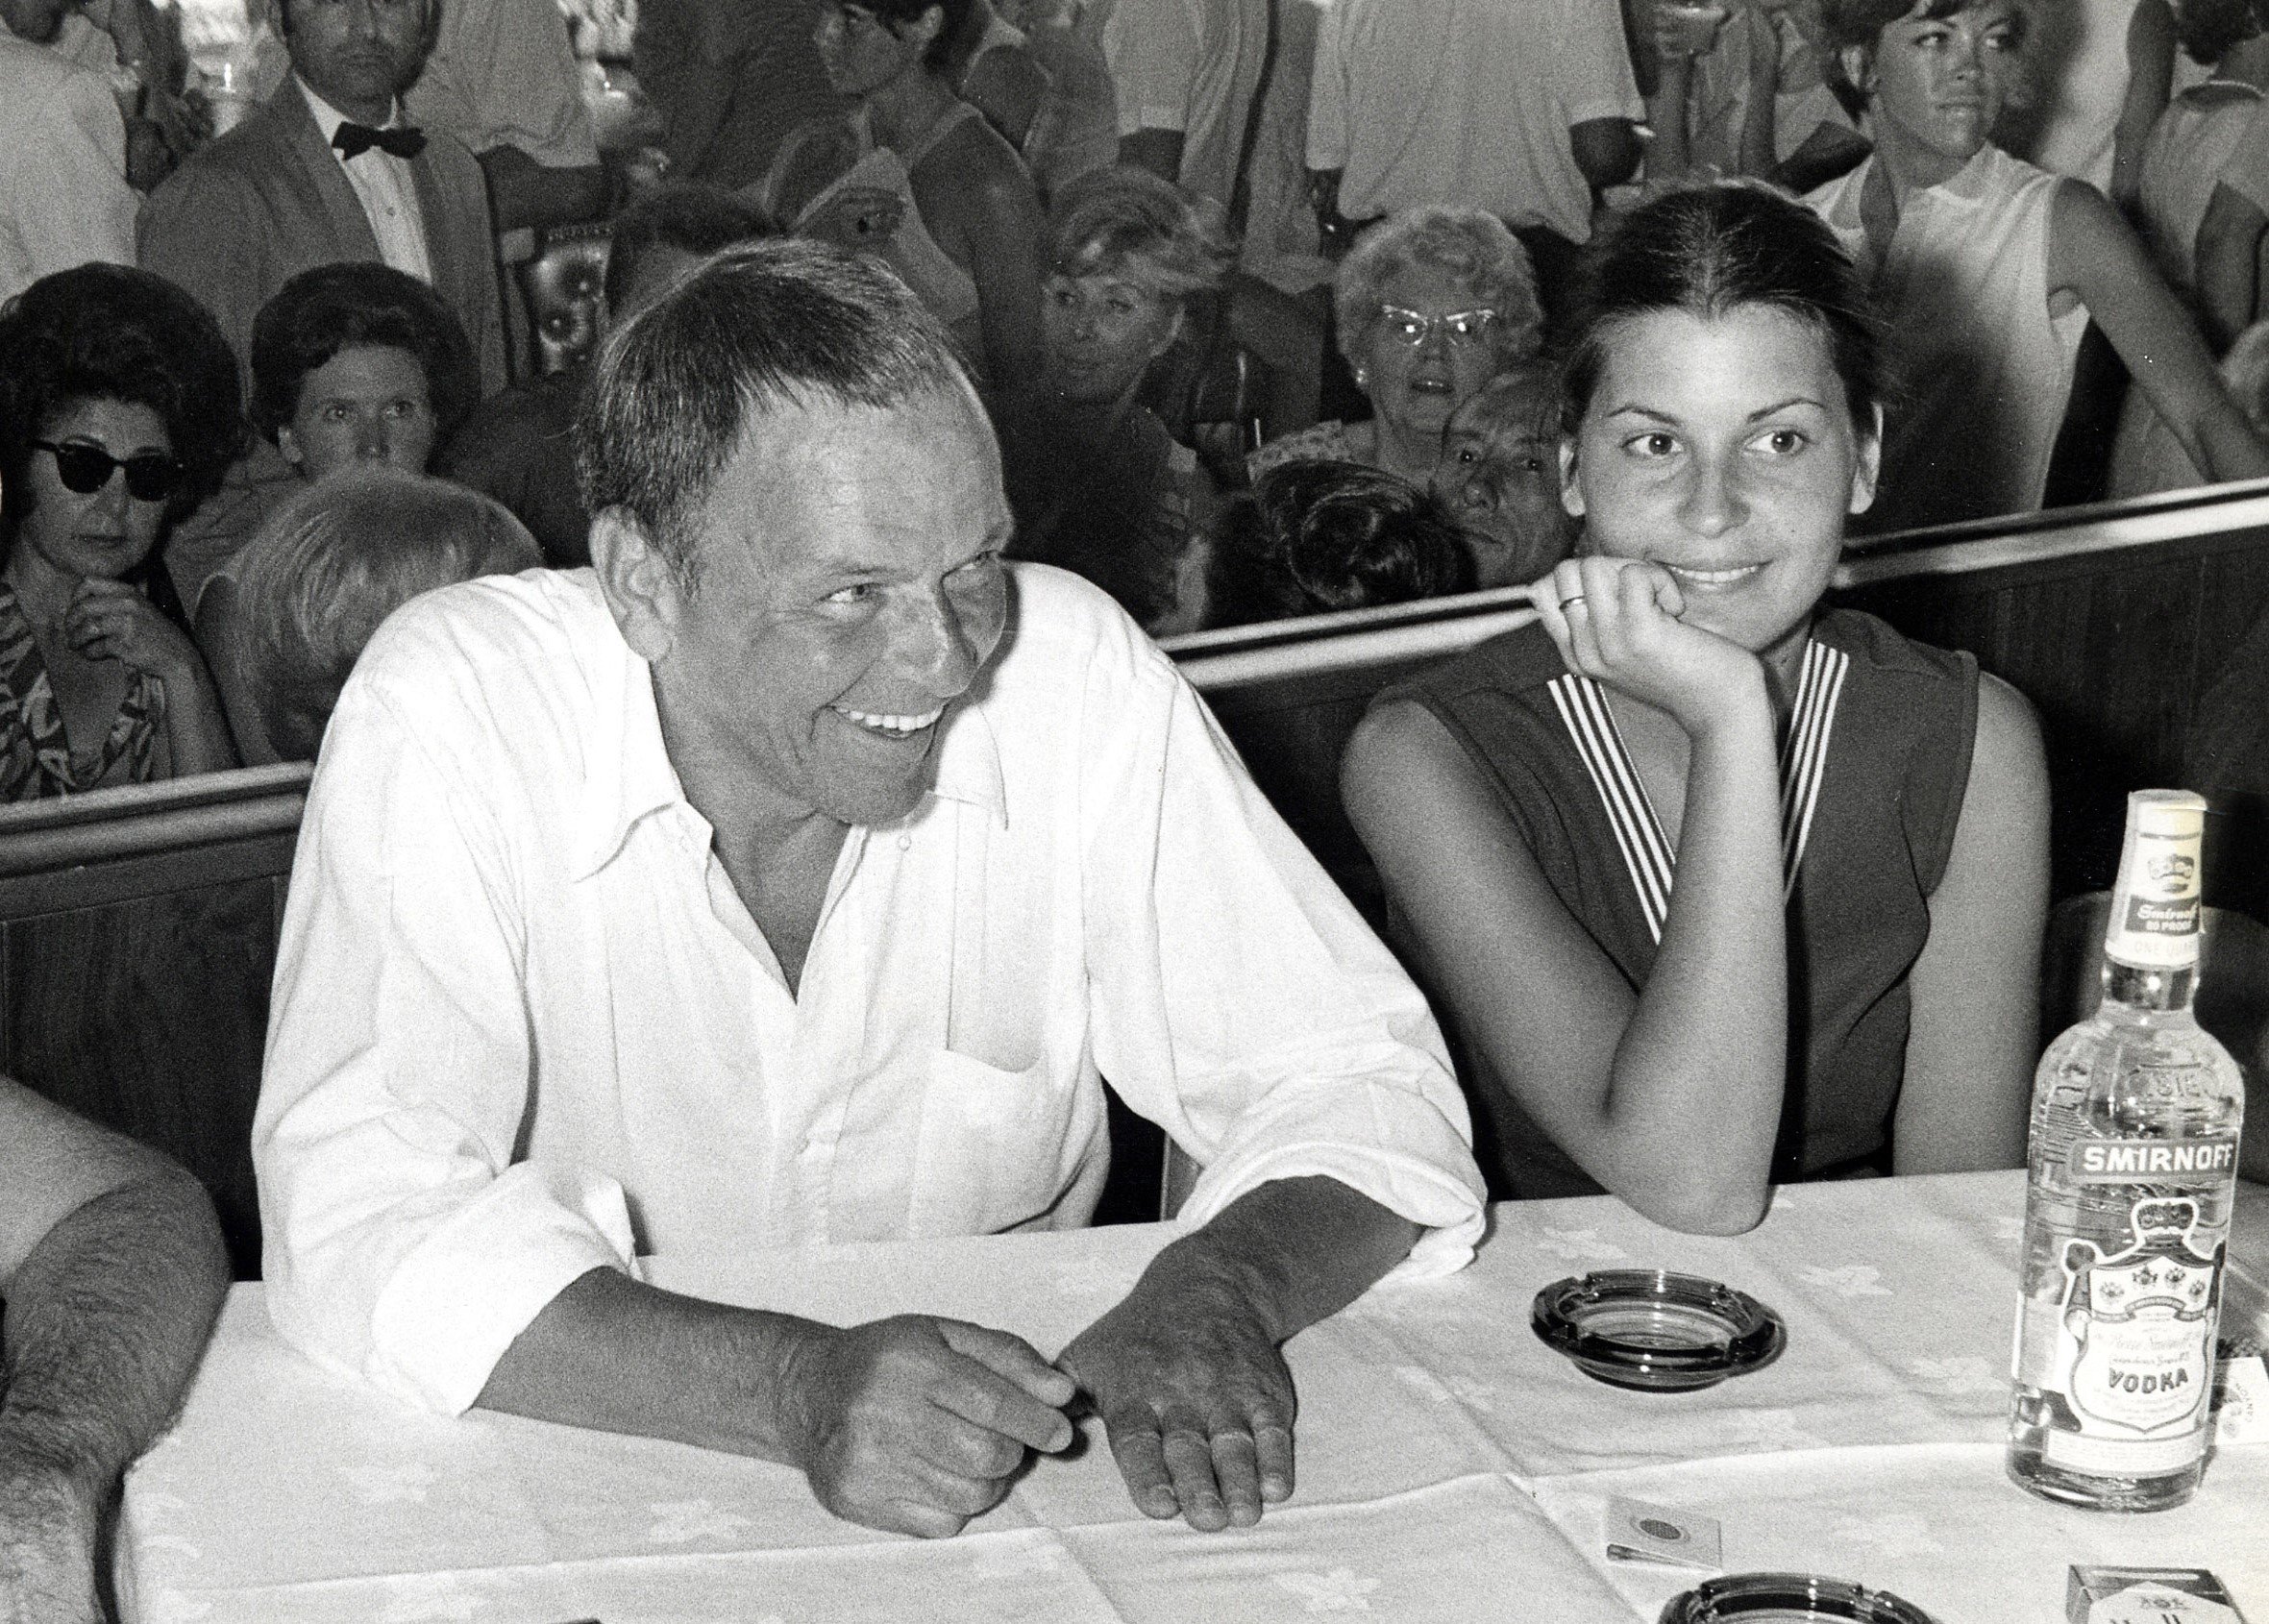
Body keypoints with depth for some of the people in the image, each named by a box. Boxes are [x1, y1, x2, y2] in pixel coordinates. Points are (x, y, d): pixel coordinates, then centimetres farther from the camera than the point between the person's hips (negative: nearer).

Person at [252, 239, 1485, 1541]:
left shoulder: (1075, 673, -10)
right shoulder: (451, 712, -16)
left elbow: (1360, 1077, -6)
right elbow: (366, 1229, -24)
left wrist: (1220, 1291, -27)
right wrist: (796, 1385, -37)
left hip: (1016, 1497, 2)